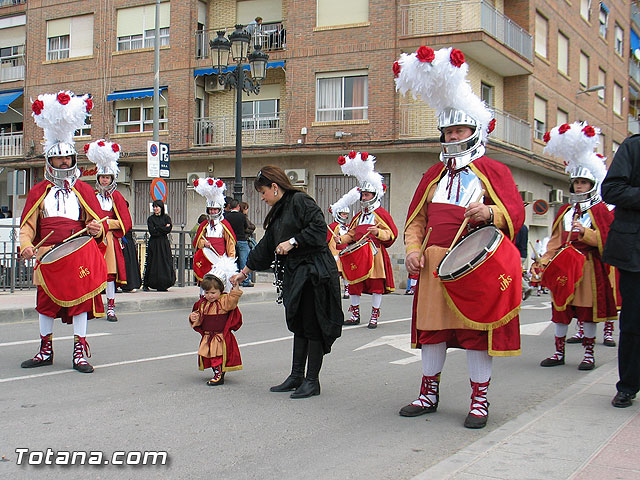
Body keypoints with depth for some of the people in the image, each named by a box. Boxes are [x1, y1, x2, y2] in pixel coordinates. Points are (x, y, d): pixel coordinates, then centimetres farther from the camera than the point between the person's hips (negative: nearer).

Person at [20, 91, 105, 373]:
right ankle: (45, 350, 22)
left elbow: (98, 221, 9)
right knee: (45, 302, 8)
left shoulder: (83, 190, 10)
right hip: (47, 255, 1)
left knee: (81, 300, -2)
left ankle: (80, 352, 5)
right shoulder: (39, 191, 10)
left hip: (79, 254, -1)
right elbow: (27, 224, 5)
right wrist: (26, 245, -13)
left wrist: (98, 229, -15)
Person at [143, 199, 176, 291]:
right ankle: (145, 285, -1)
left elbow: (169, 229, -6)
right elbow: (152, 232, -8)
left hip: (164, 244, 2)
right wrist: (163, 229, -6)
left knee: (165, 262, -5)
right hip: (154, 244, -2)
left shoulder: (166, 217, 10)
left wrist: (157, 228, -6)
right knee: (151, 263, -6)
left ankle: (162, 286, 0)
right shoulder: (151, 218, 6)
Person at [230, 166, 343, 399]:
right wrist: (244, 273, 27)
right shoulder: (277, 213, 20)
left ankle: (312, 380, 3)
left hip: (314, 272, -9)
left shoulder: (300, 201, -8)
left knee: (313, 324, -3)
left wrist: (292, 242, -16)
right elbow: (265, 248, 25)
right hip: (294, 274, 9)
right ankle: (297, 376, 20)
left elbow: (318, 228, -18)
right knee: (298, 324, 13)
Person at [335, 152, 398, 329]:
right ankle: (355, 315, 16)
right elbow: (351, 234, 22)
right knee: (354, 284, 6)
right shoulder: (358, 216, 20)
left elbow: (391, 234, -6)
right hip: (357, 255, 6)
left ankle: (374, 317, 5)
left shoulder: (381, 214, -1)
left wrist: (378, 232, -23)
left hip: (375, 254, -6)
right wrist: (341, 239, 4)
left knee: (376, 285, -2)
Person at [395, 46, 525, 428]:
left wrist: (490, 214, -25)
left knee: (479, 328, -1)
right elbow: (416, 219, 16)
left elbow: (515, 214, -4)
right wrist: (413, 249, -1)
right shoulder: (434, 175, 17)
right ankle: (429, 393, 21)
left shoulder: (493, 171, 3)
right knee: (432, 326, 8)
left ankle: (480, 399, 10)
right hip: (435, 264, 5)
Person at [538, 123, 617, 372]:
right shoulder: (565, 211, 15)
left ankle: (589, 354, 9)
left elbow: (604, 239, -5)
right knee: (560, 309, 5)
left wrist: (585, 232, -19)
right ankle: (559, 352, 13)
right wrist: (544, 262, 5)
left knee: (588, 309, -1)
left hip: (588, 265, -4)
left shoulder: (599, 209, 2)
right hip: (563, 265, 4)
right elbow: (555, 240, 15)